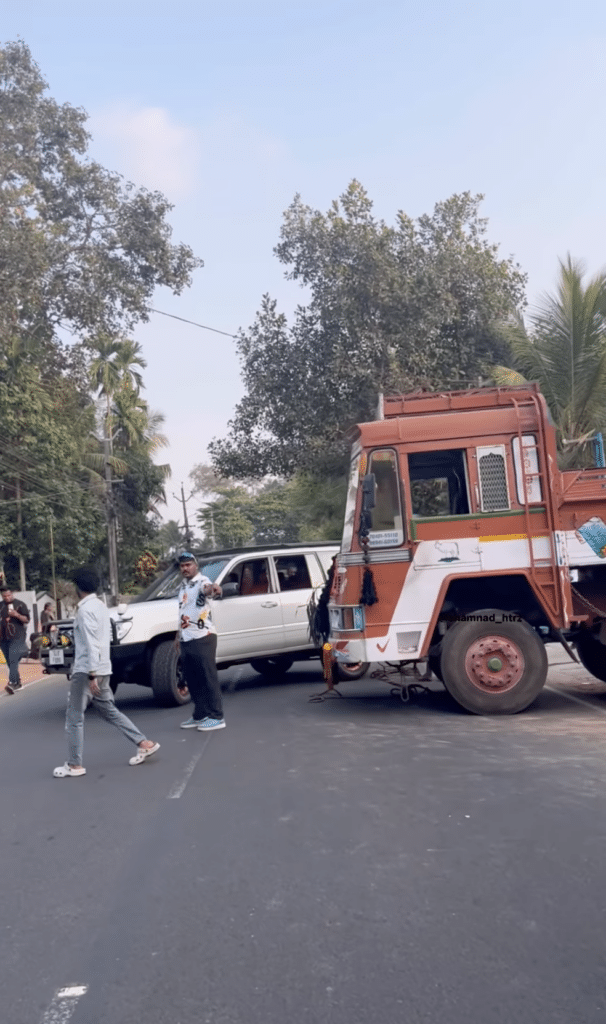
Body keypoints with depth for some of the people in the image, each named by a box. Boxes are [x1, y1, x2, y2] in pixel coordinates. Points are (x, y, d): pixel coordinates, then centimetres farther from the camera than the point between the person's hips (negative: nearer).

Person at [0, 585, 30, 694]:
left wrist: (17, 615, -17)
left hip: (17, 637, -5)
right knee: (10, 662, 8)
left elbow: (27, 619, -1)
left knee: (13, 660, -17)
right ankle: (18, 683, 18)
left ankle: (12, 683, -26)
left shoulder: (20, 604, 1)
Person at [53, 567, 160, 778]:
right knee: (109, 710, 16)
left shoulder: (85, 610, -16)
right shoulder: (100, 606, 12)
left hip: (87, 670, -9)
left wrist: (91, 675, -24)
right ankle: (144, 743, 14)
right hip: (102, 668, 9)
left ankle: (74, 765, 8)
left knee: (74, 717, 2)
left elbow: (90, 643, -22)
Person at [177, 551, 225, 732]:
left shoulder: (202, 582, -11)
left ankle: (216, 717, 2)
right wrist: (178, 634, 24)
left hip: (202, 638, -8)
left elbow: (207, 589, -36)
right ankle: (200, 716, 23)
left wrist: (213, 589, -59)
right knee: (192, 681, 13)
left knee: (209, 678, -4)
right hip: (185, 640, 8)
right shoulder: (183, 586, 17)